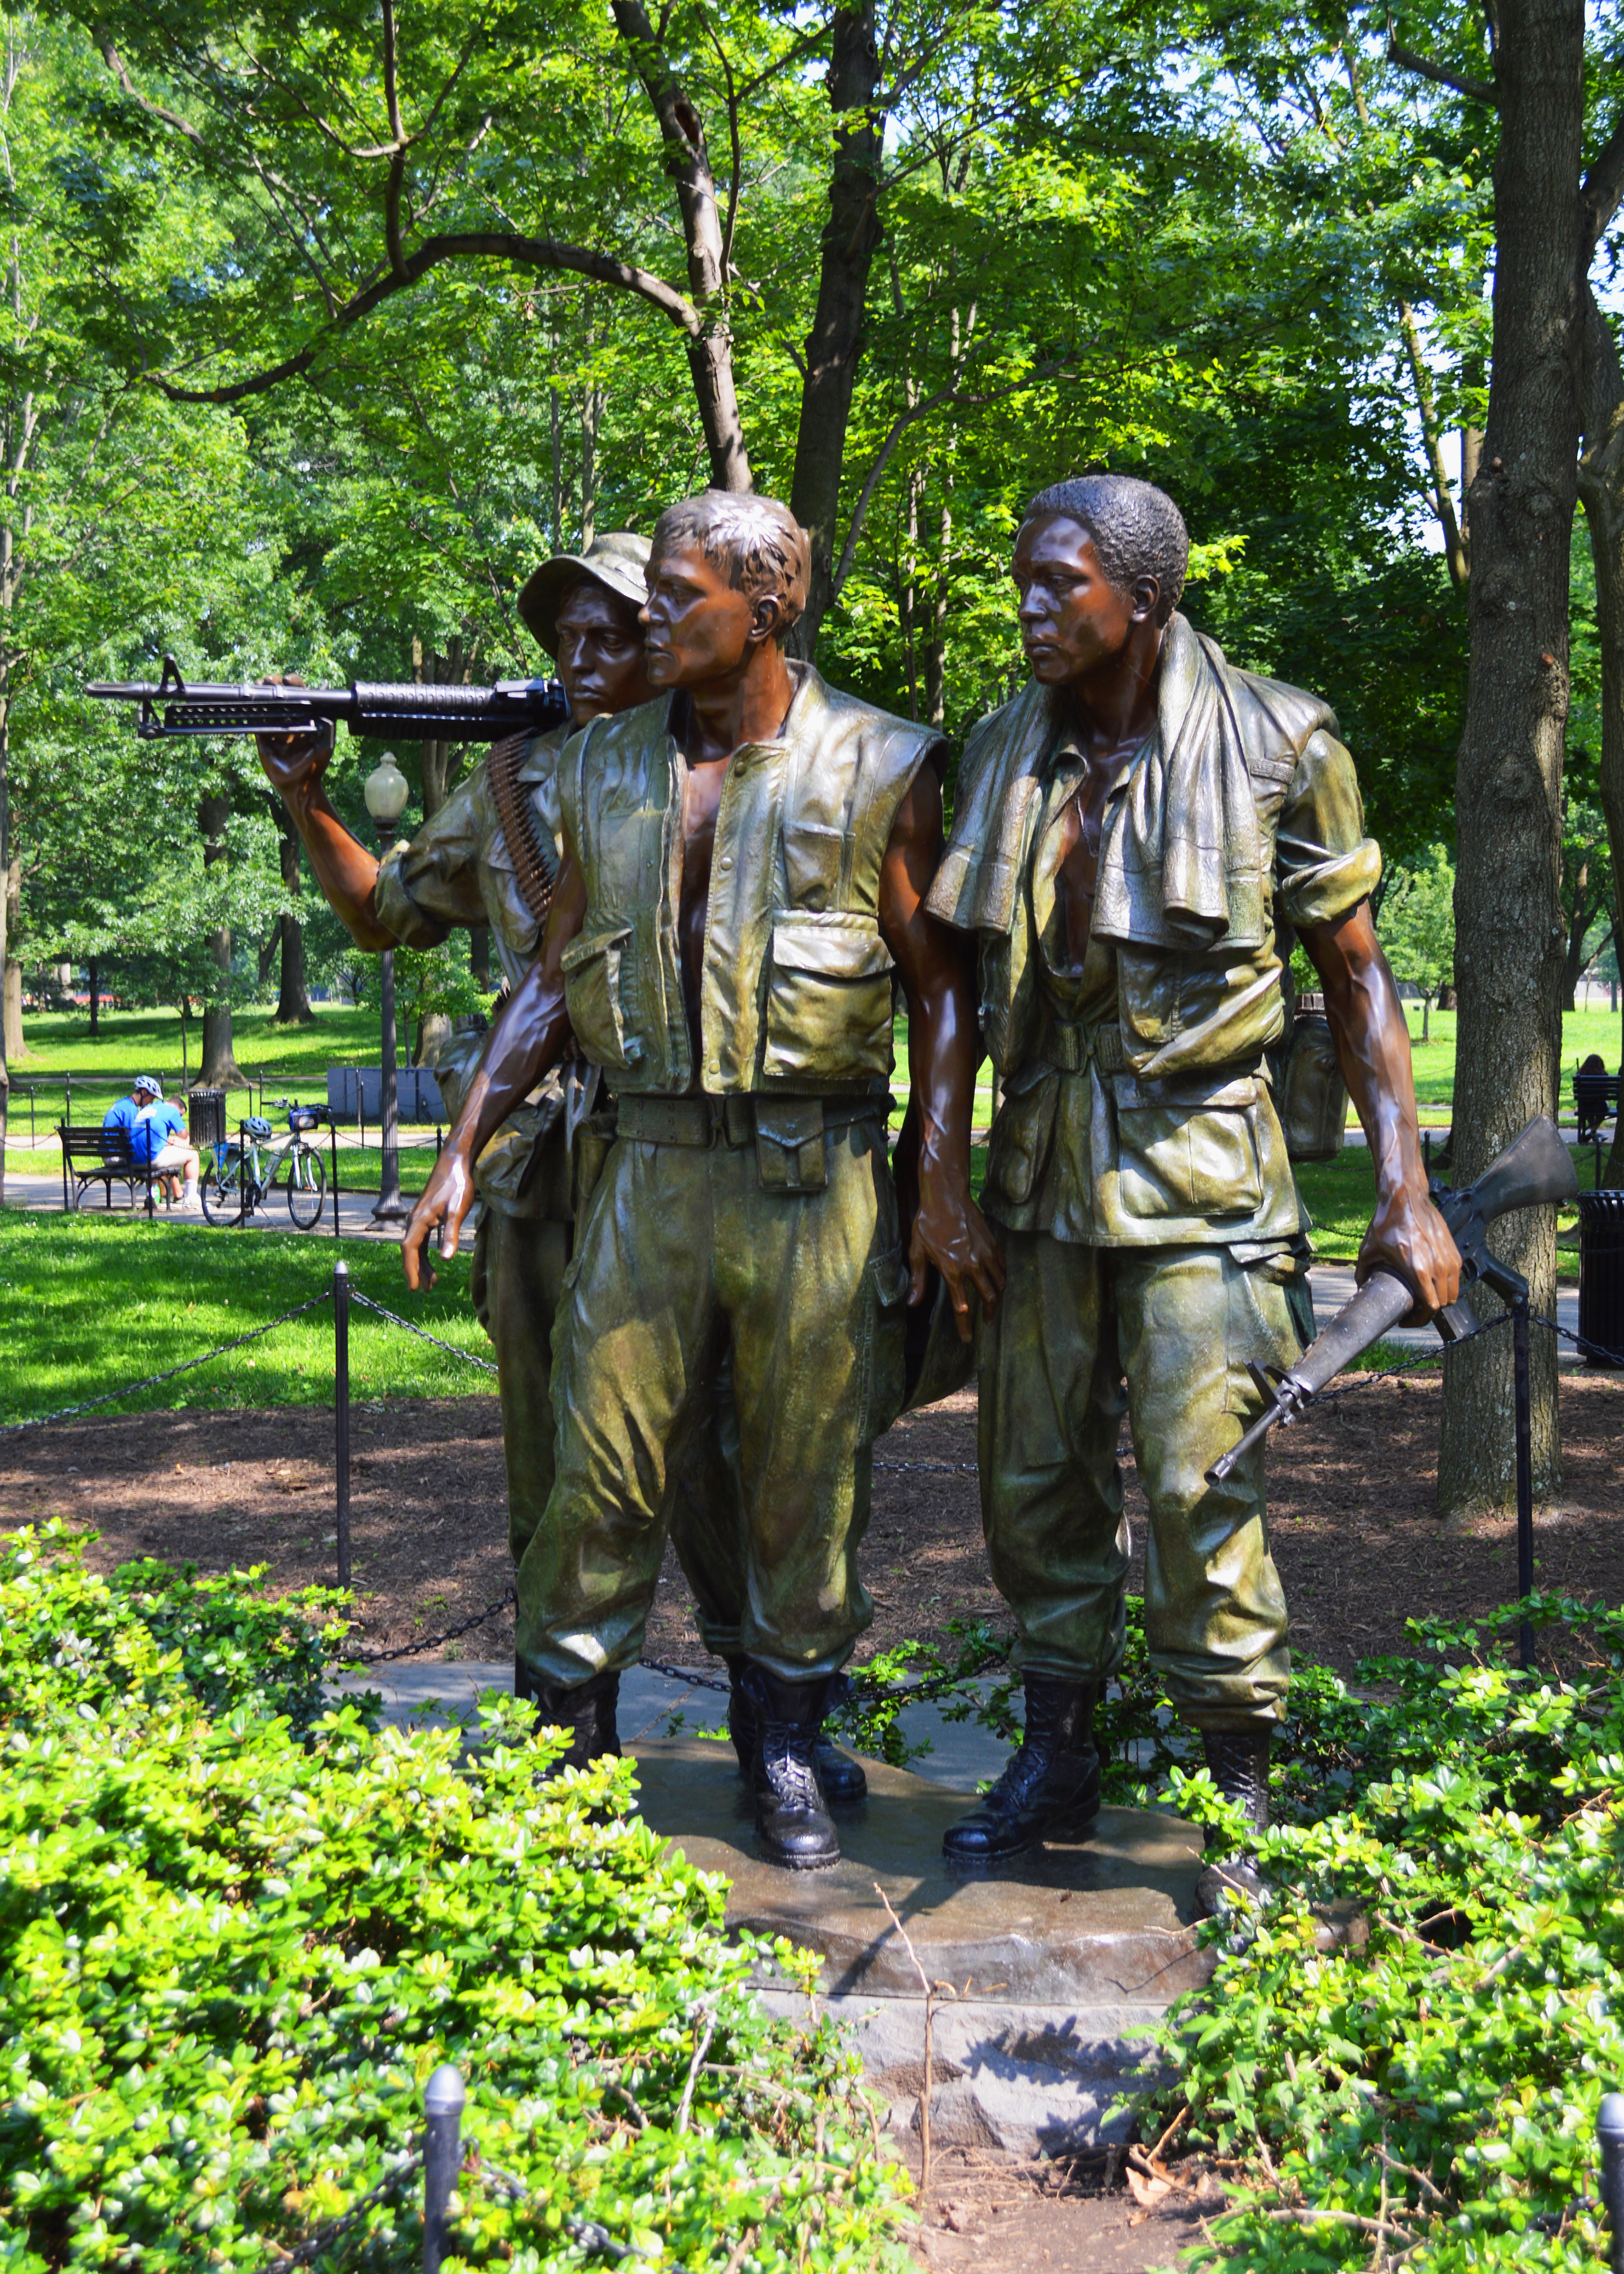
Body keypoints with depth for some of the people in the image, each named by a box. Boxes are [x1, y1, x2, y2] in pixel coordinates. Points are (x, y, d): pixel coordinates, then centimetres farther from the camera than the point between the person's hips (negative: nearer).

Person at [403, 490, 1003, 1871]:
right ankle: (569, 1741, 20)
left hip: (814, 1175, -3)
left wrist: (947, 1185, -7)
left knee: (809, 1482, 6)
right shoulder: (605, 767, 11)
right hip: (653, 1167, 3)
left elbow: (941, 988, 0)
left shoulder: (876, 768, 0)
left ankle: (788, 1754, 23)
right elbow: (556, 980, 15)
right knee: (602, 1464, 4)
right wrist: (463, 1153, 9)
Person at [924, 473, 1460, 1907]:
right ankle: (1058, 1759, 27)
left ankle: (1246, 1800, 12)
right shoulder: (1005, 754, 7)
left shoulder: (1277, 745, -6)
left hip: (1196, 1164, -5)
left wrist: (1404, 1189, -7)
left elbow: (1356, 973, -1)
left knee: (1201, 1485, -6)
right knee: (1034, 1475, 10)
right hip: (1045, 1167, 5)